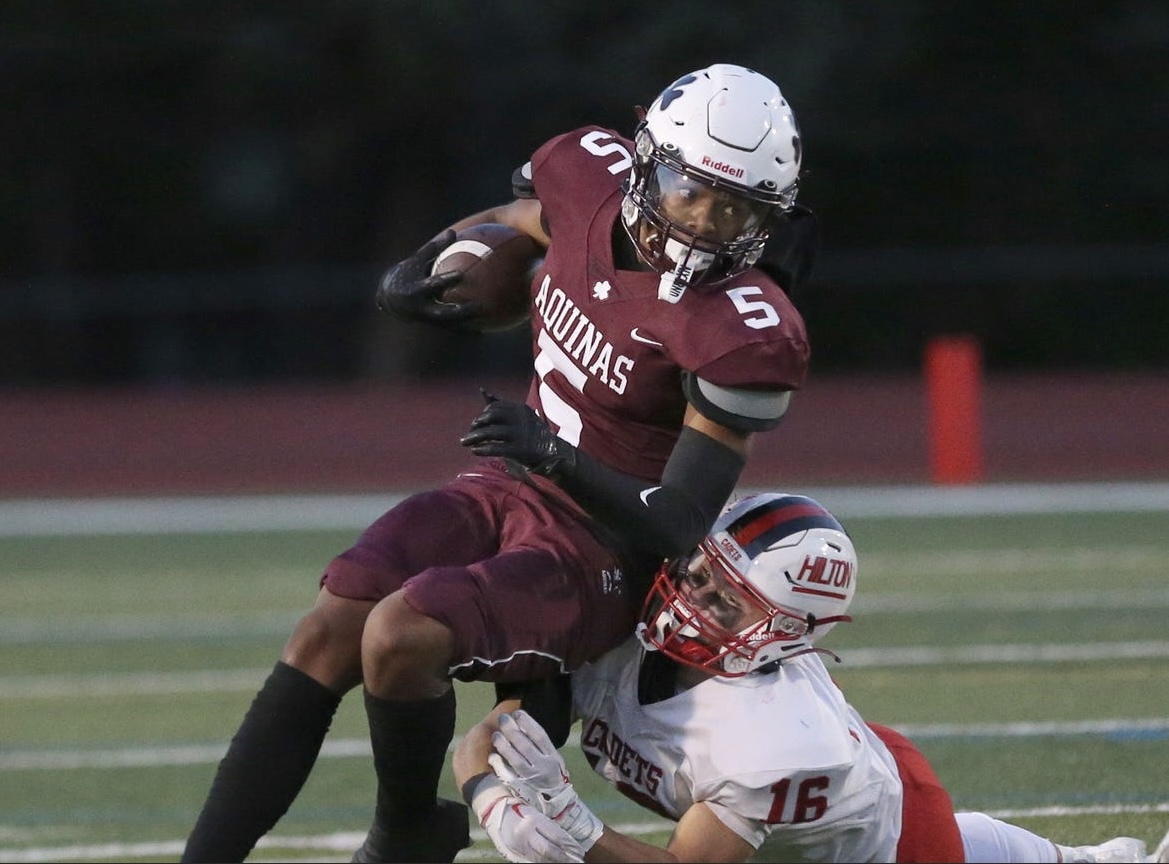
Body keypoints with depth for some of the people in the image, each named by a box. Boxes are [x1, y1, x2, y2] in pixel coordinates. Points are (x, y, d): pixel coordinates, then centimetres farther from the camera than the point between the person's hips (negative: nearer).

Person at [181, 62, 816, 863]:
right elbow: (512, 221, 21)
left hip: (598, 553, -7)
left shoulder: (742, 336, -25)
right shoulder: (593, 180, -6)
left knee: (400, 636, -27)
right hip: (507, 493, 7)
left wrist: (556, 456, -34)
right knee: (328, 634, -12)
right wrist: (415, 274, 3)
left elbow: (680, 530, -22)